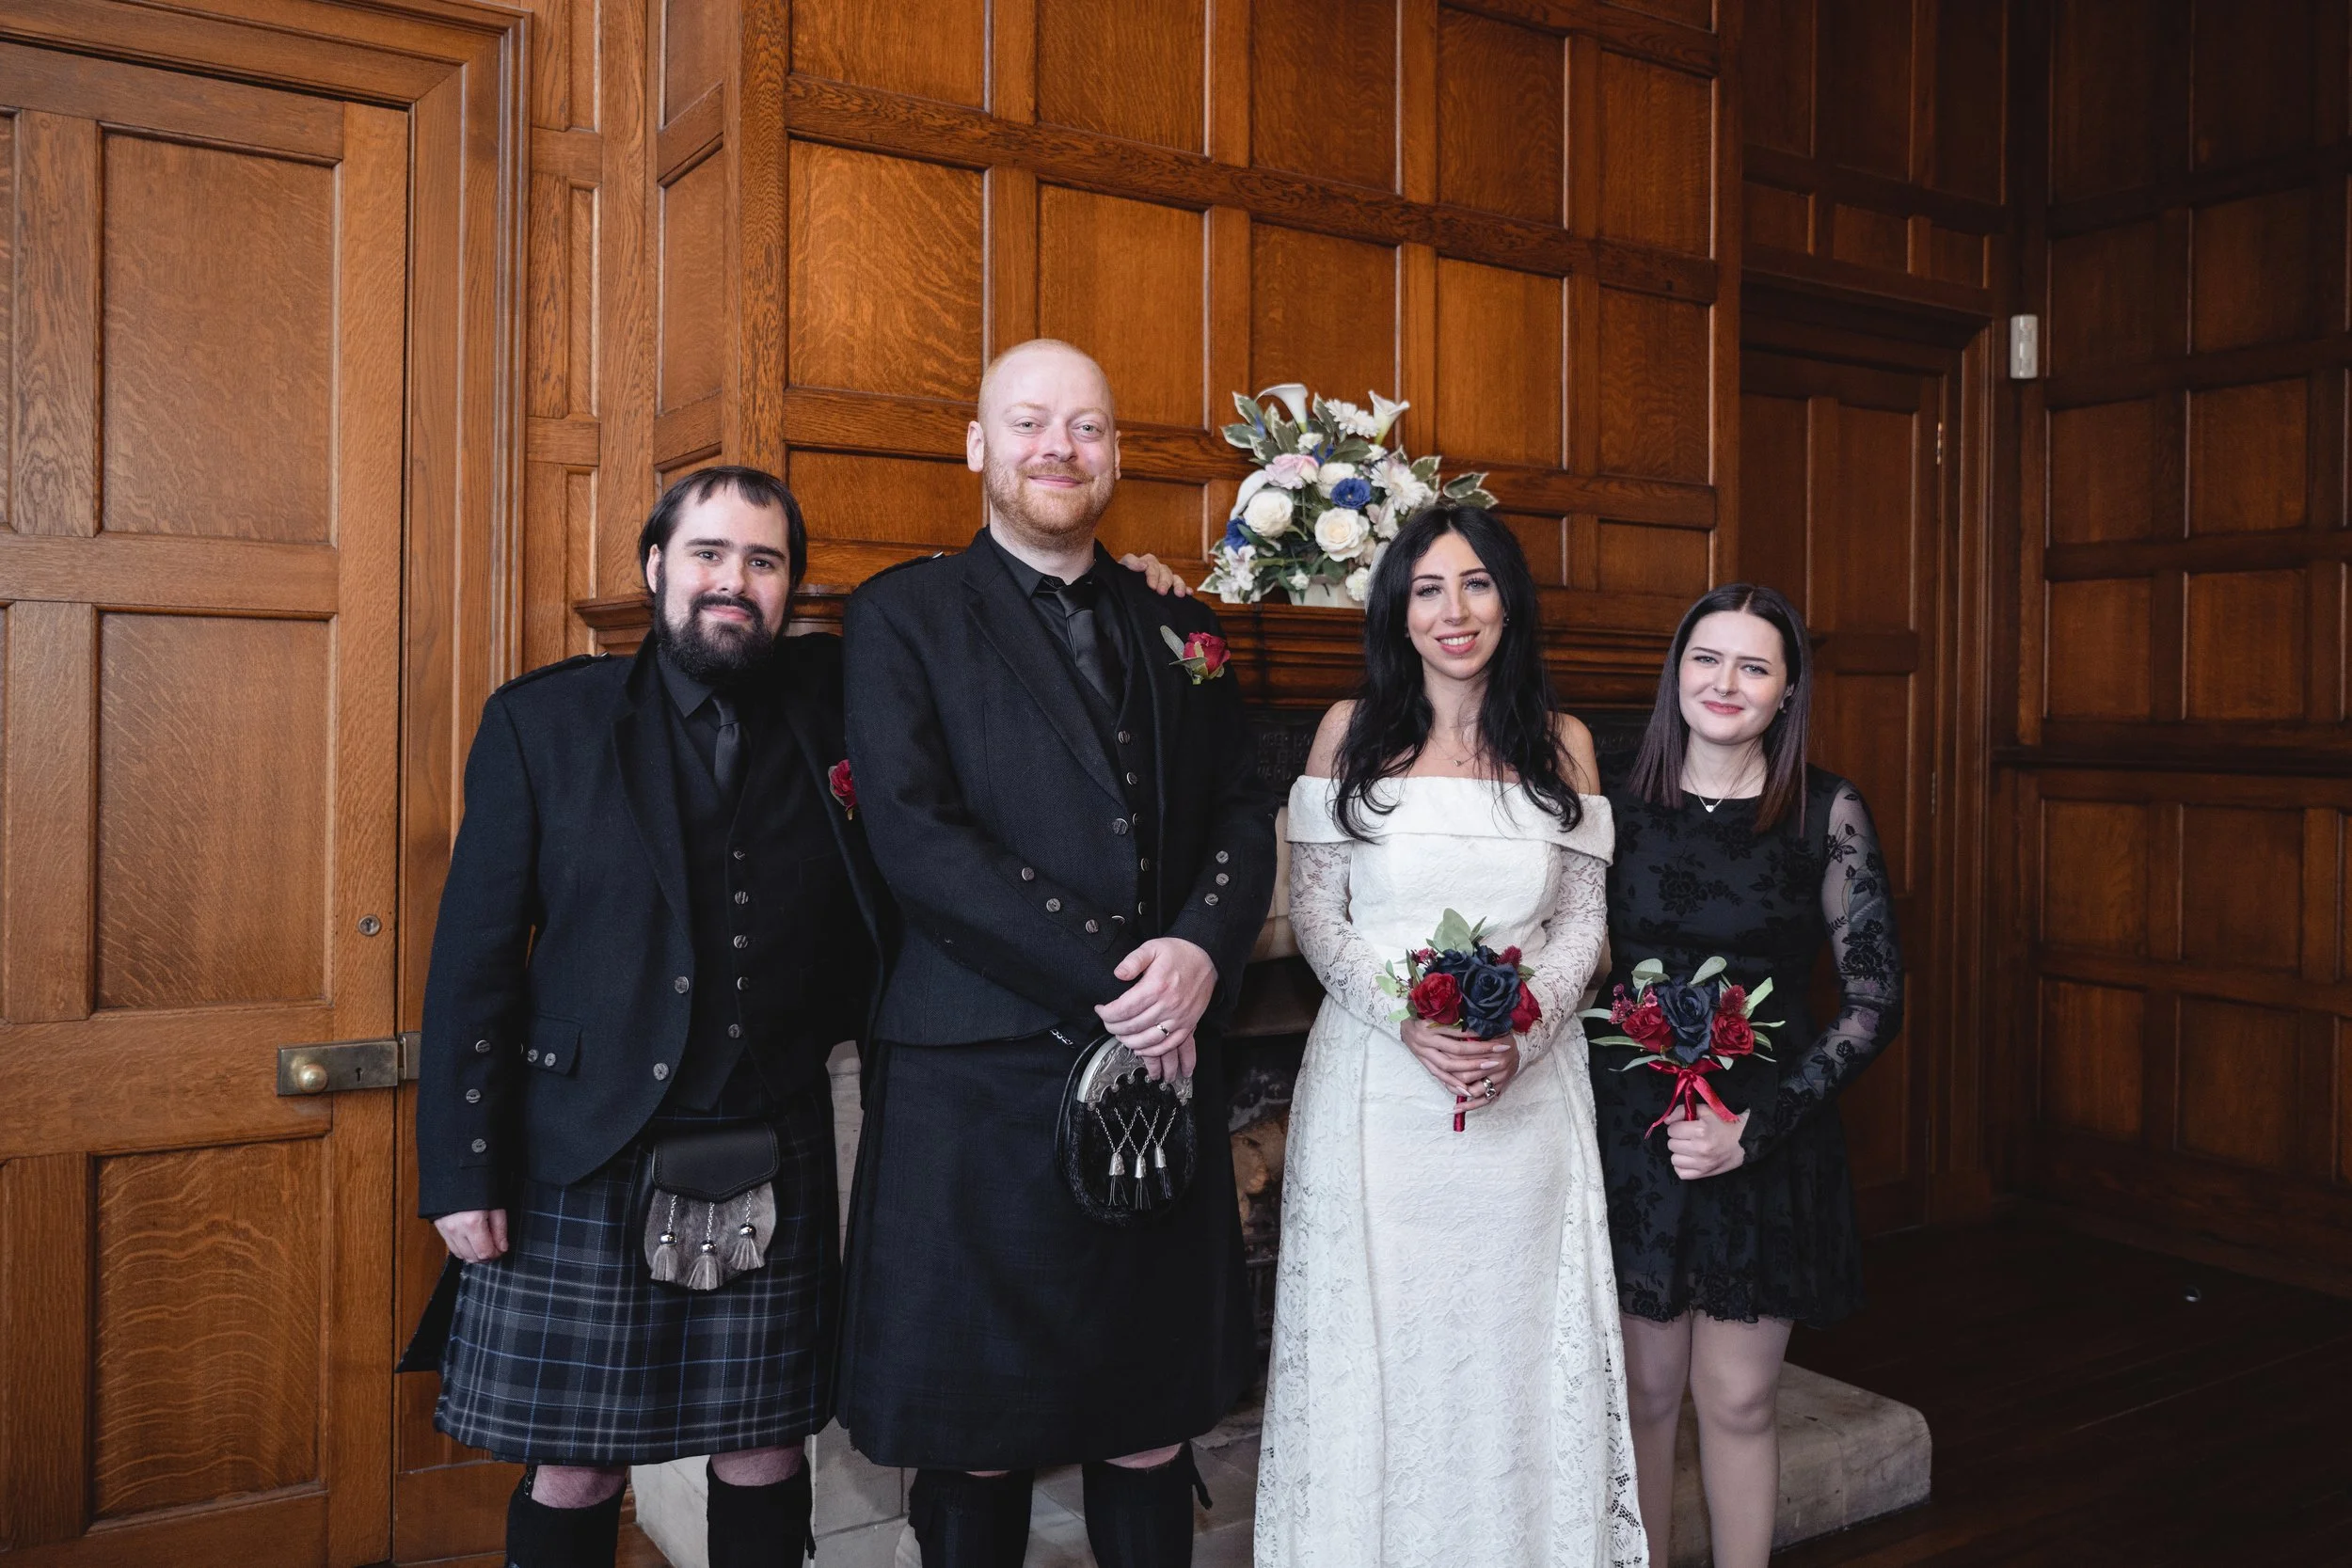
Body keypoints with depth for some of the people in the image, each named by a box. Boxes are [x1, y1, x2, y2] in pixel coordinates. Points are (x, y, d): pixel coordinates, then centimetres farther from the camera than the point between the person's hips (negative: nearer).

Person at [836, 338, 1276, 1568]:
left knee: (1152, 1424, 12)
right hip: (979, 1082, -3)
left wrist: (1201, 951, -12)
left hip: (1164, 1070, 4)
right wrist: (1106, 976, -15)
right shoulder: (904, 615, 1)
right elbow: (915, 834, -11)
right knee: (972, 1435, 9)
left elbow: (1243, 817, 9)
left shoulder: (1179, 629, 14)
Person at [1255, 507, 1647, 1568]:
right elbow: (1315, 914, -1)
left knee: (1513, 1347, 9)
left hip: (1527, 1090, 2)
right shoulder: (1352, 731, 1)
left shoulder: (1561, 743, 6)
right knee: (1378, 1349, 6)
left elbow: (1583, 924, 5)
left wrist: (1523, 1031, -12)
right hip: (1376, 1080, -1)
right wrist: (1410, 1021, -15)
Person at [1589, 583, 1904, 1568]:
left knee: (1737, 1401, 7)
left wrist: (1756, 1126, -13)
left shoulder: (1827, 813, -4)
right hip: (1634, 1129, 1)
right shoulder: (1620, 804, 1)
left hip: (1769, 1140, -1)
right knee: (1646, 1390, 10)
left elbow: (1875, 1002, -5)